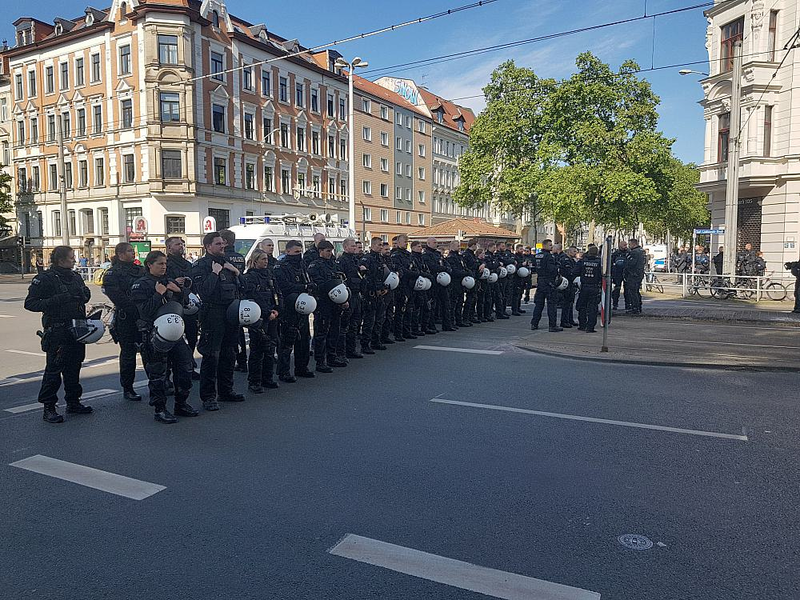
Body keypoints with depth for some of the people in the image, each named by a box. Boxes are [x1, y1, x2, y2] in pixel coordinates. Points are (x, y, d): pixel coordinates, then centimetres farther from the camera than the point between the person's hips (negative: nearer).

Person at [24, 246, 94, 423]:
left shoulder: (76, 277, 13)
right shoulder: (45, 279, -9)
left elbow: (83, 297, 29)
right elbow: (30, 303, -12)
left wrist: (85, 294, 5)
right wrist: (54, 301, -24)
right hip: (56, 332, -7)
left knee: (74, 367, 13)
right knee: (54, 368, -3)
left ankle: (73, 402, 25)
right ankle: (48, 408, 5)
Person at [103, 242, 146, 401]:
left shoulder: (140, 270, 14)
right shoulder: (113, 273, -4)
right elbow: (117, 296, -15)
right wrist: (136, 309, -20)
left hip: (144, 317, 5)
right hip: (125, 319, -5)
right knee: (128, 352, 3)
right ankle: (127, 389, 13)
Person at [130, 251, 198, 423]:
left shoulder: (170, 281, 13)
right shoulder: (140, 285, -5)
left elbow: (184, 303, 17)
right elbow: (145, 311, -16)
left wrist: (179, 290, -1)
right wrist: (159, 294, -17)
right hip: (154, 334, -6)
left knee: (185, 366, 8)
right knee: (157, 373, 1)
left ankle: (181, 404, 23)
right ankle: (159, 409, 14)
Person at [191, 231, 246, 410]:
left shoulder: (227, 262, 17)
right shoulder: (201, 265, -6)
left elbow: (242, 288, 18)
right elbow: (204, 291, -20)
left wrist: (237, 272, 3)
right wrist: (214, 273, -18)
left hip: (231, 313, 8)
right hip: (213, 314, -7)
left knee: (229, 354, 14)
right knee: (211, 356, -6)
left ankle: (226, 391, 26)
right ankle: (208, 397, 2)